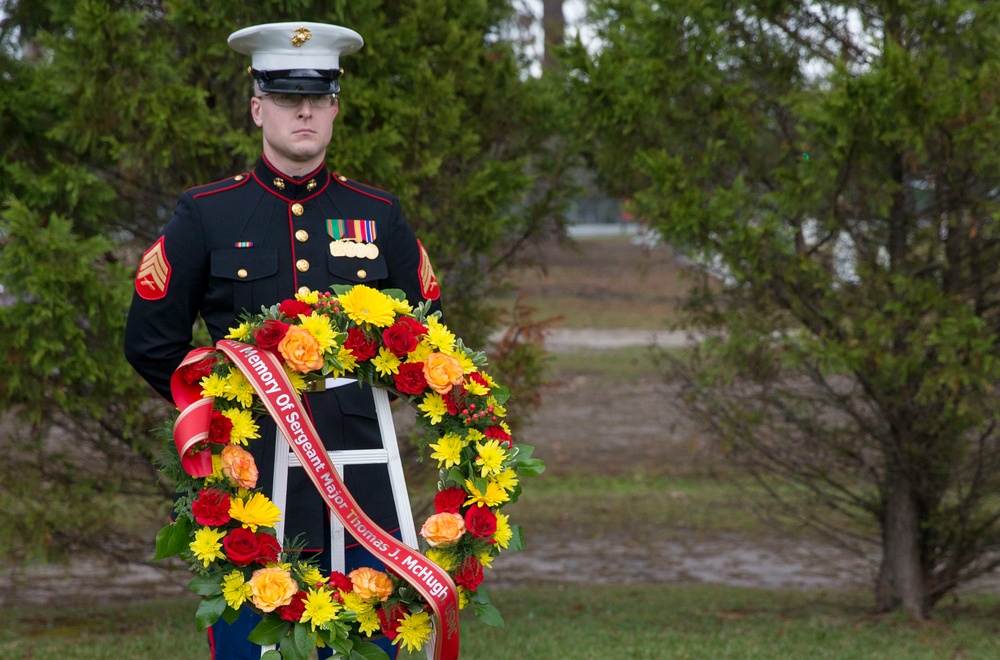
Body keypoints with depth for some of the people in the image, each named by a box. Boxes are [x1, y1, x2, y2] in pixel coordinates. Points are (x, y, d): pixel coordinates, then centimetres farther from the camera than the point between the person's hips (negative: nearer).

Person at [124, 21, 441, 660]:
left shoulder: (379, 216, 10)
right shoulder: (206, 215, 4)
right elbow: (151, 342, 6)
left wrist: (366, 391, 9)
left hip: (360, 483, 2)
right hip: (248, 483, -2)